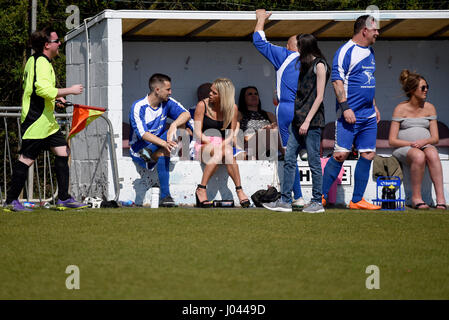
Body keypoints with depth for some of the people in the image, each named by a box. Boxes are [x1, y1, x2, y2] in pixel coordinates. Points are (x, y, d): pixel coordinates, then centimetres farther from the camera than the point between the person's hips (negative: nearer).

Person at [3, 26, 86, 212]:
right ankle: (11, 201, 0)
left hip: (46, 122, 11)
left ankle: (63, 199, 10)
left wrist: (55, 96, 22)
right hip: (37, 121, -11)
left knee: (63, 152, 8)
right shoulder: (42, 63, -16)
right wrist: (69, 90, -19)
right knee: (27, 159, -6)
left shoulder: (33, 60, 16)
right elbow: (44, 89, -28)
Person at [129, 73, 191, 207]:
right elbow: (142, 134, -29)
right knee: (163, 153, -34)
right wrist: (164, 143, -46)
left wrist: (174, 125, -32)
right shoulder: (138, 107, -18)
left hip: (158, 145, 6)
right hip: (139, 149, -6)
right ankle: (164, 196, -34)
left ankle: (151, 154, -28)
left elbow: (186, 114, -9)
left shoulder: (167, 103, 2)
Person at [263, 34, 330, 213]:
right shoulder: (305, 65, 19)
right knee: (289, 159, 4)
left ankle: (317, 202, 2)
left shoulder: (319, 65, -7)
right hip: (298, 119, 9)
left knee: (313, 161, -4)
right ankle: (285, 201, 4)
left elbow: (319, 96, -12)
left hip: (313, 121, -9)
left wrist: (307, 121, -16)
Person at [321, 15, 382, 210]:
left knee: (368, 155, 3)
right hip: (349, 115, -8)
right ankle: (321, 197, -2)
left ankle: (357, 200, 8)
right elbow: (337, 80, -14)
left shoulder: (369, 52, 17)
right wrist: (345, 107, -20)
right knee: (341, 154, -10)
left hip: (368, 116, 8)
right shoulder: (346, 51, -9)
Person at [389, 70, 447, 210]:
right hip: (404, 148, -2)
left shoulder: (429, 108, 11)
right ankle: (416, 197, -30)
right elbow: (392, 140, -2)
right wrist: (412, 143, -17)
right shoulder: (401, 109, 1)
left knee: (432, 153, -36)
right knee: (419, 156, -39)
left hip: (426, 145, 2)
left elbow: (435, 138, 9)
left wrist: (424, 141, -14)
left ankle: (440, 197, -43)